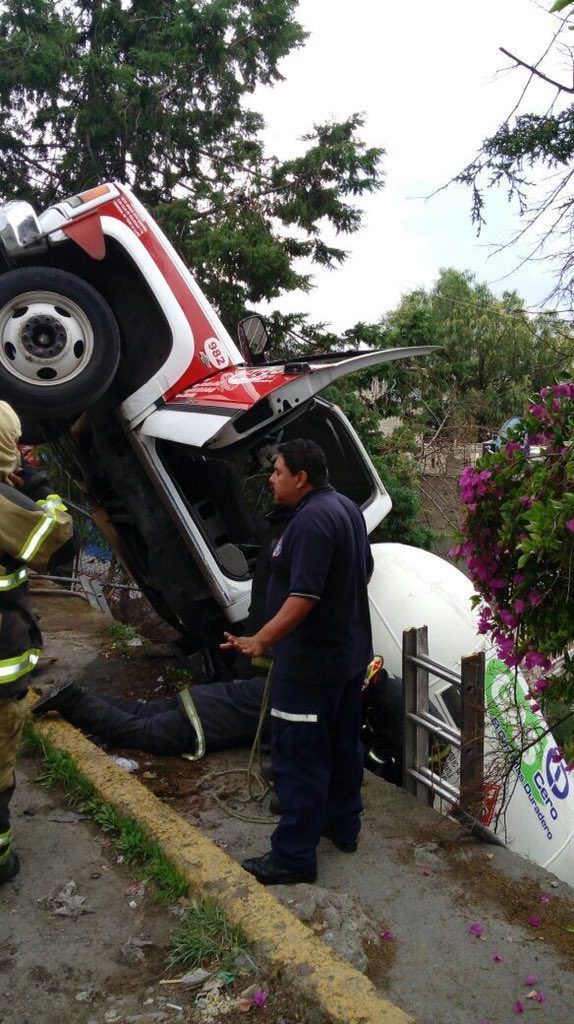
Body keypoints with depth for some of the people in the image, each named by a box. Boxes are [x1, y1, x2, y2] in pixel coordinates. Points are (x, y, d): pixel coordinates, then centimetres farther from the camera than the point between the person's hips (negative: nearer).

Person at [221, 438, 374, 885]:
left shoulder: (311, 521, -23)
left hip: (311, 662, -10)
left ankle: (294, 856, 9)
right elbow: (365, 569, 20)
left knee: (299, 757, 0)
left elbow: (303, 596, -31)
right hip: (352, 651, 10)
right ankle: (344, 826, 36)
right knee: (344, 743, 21)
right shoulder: (347, 508, 8)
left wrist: (260, 641, -34)